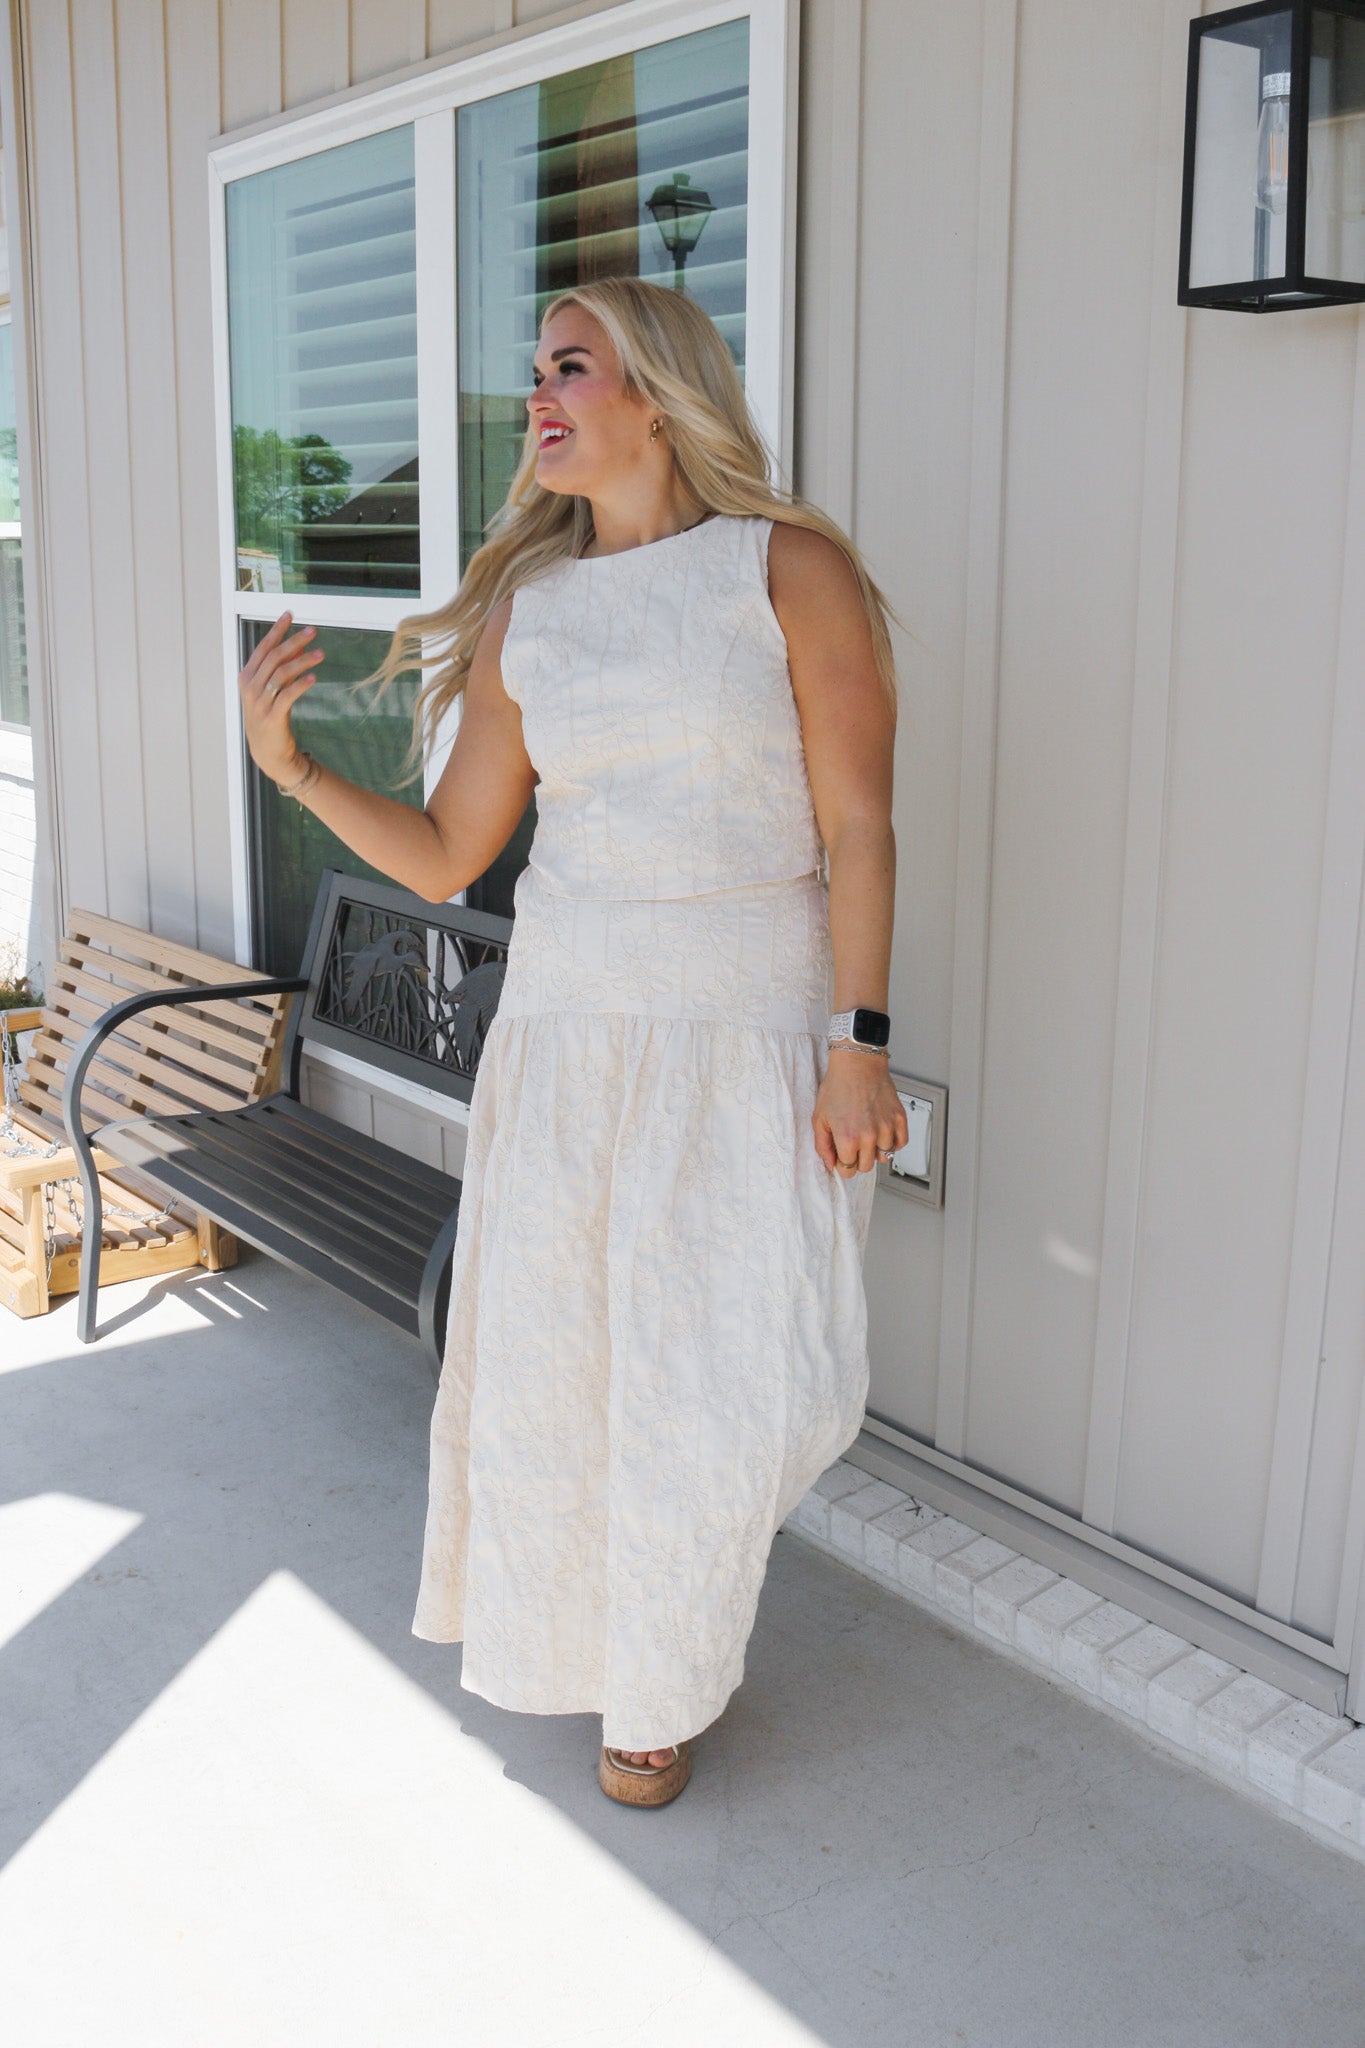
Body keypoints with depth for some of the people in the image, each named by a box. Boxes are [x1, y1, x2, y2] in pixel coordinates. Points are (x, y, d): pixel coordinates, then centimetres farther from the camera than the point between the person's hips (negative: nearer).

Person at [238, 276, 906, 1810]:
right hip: (570, 1023, 3)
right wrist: (286, 763, -5)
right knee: (551, 1361, 10)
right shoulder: (523, 612, 6)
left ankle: (660, 1683, 28)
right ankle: (570, 1636, 42)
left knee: (741, 1387, -3)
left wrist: (860, 1038, -13)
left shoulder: (793, 568, -4)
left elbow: (856, 824, -7)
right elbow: (443, 857, 8)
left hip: (754, 1032, -3)